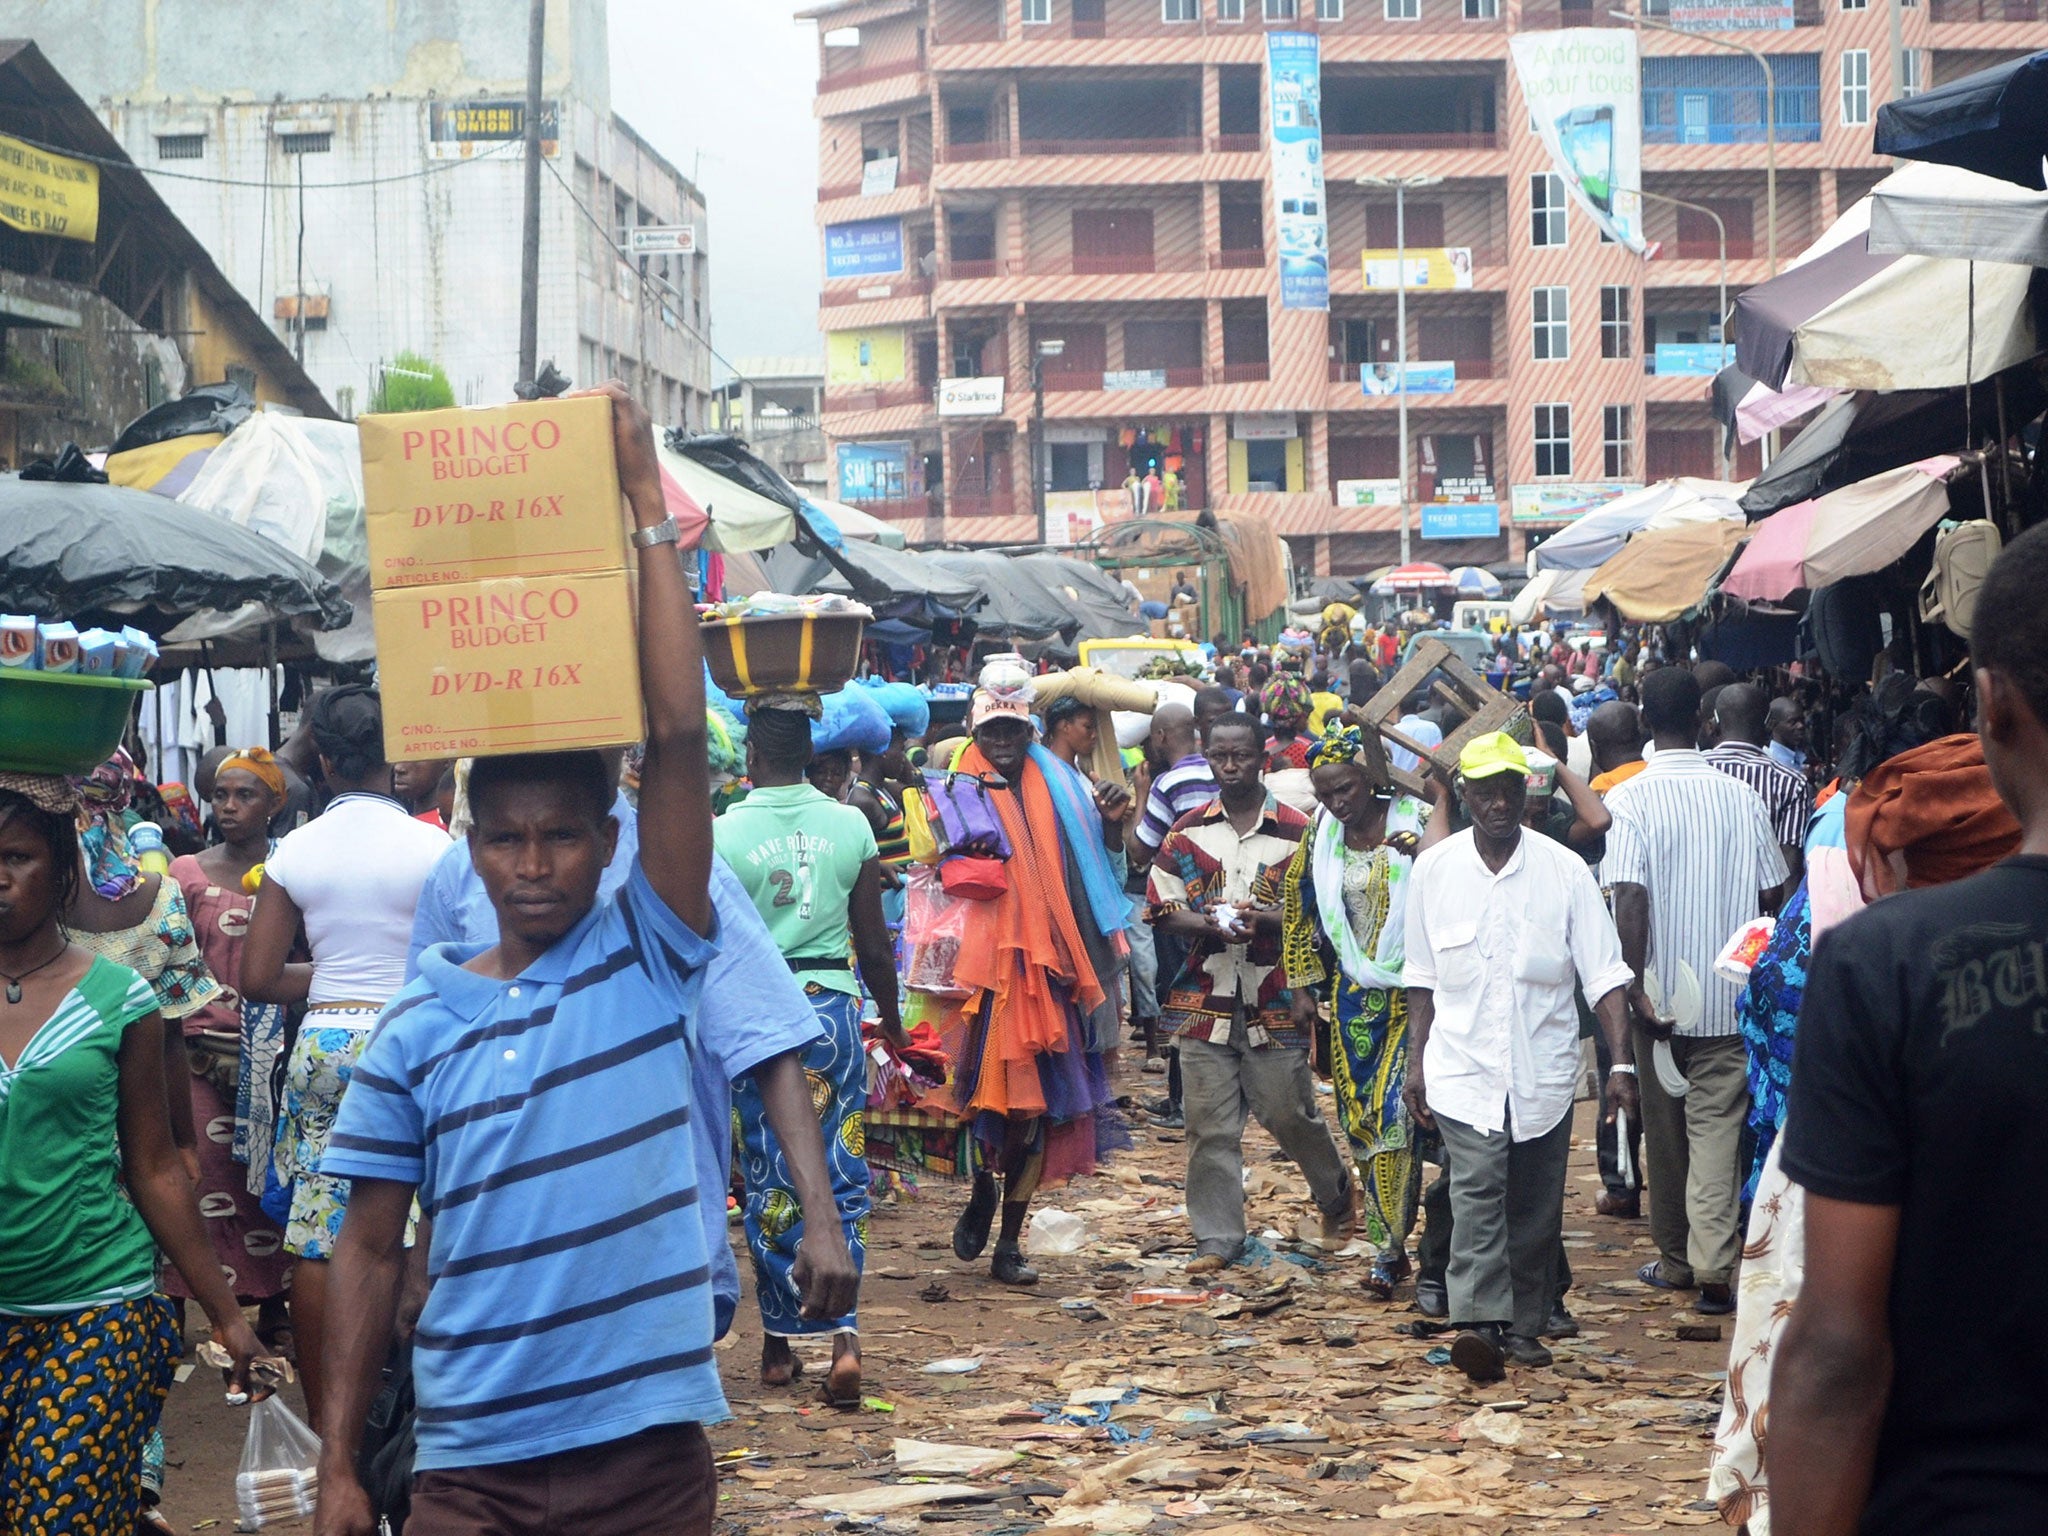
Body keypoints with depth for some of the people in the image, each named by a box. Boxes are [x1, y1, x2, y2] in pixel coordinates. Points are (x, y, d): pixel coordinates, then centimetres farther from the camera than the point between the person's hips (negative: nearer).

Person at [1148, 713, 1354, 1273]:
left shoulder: (1296, 831, 0)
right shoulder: (1187, 831, 8)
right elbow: (1162, 906, 6)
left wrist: (1264, 920, -18)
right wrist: (1207, 923, -14)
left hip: (1274, 1002, -2)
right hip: (1205, 1000, 2)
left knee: (1289, 1112, 4)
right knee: (1210, 1125, 1)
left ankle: (1337, 1193, 32)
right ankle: (1217, 1237, 9)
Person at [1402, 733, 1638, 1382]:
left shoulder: (1565, 870, -3)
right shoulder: (1433, 870, 2)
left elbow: (1604, 974, -4)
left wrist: (1621, 1062, -13)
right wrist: (1416, 1061, 10)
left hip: (1544, 1067, 1)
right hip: (1463, 1063, -1)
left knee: (1535, 1204, 7)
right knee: (1476, 1188, -16)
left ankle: (1525, 1324, 19)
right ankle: (1478, 1322, -25)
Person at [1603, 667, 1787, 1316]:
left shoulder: (1631, 799, -10)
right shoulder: (1742, 798, -3)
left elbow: (1630, 898, -19)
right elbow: (1772, 895, 3)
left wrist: (1636, 988, -17)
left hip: (1661, 993, -1)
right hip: (1729, 994, 1)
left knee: (1665, 1130, 14)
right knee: (1717, 1129, 1)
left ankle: (1674, 1259, 24)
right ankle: (1713, 1266, -10)